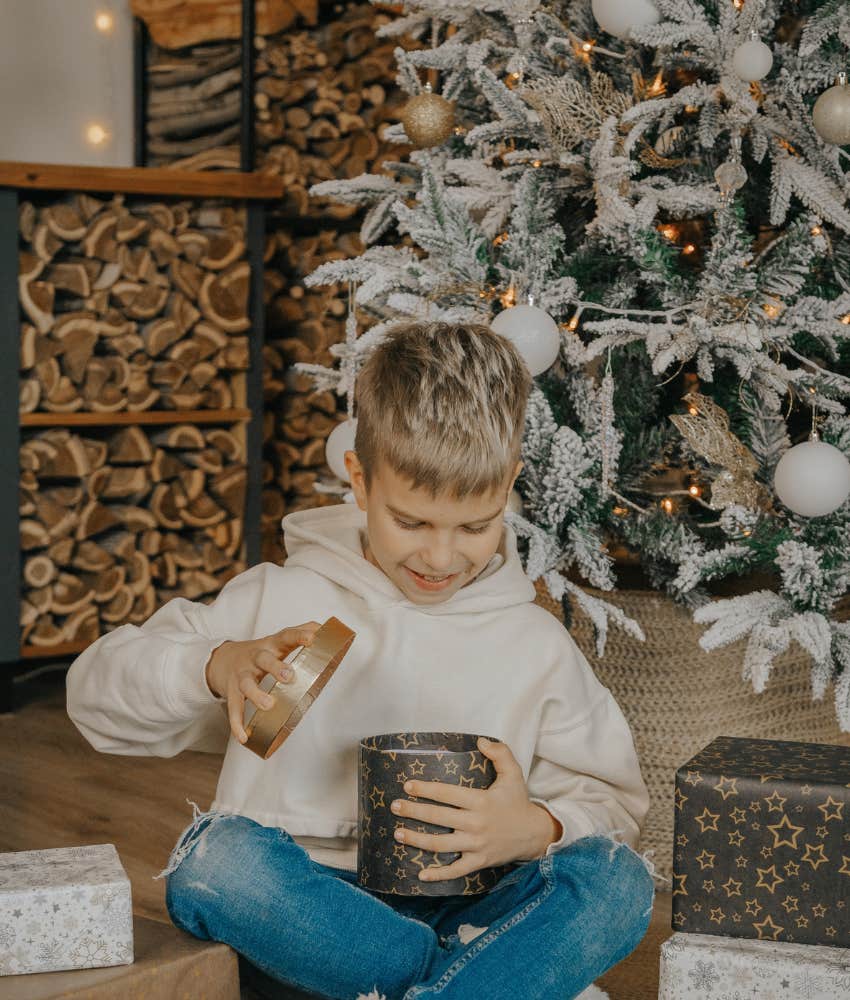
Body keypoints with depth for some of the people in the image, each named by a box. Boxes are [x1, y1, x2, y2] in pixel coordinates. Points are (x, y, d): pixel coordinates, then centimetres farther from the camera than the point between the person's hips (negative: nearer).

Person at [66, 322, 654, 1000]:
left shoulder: (536, 645, 7)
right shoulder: (282, 600, 4)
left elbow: (614, 801, 9)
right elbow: (96, 690, 4)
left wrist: (536, 829, -15)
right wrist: (217, 667, -17)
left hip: (463, 911, 1)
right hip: (302, 909, 0)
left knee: (618, 880, -26)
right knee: (216, 855, -34)